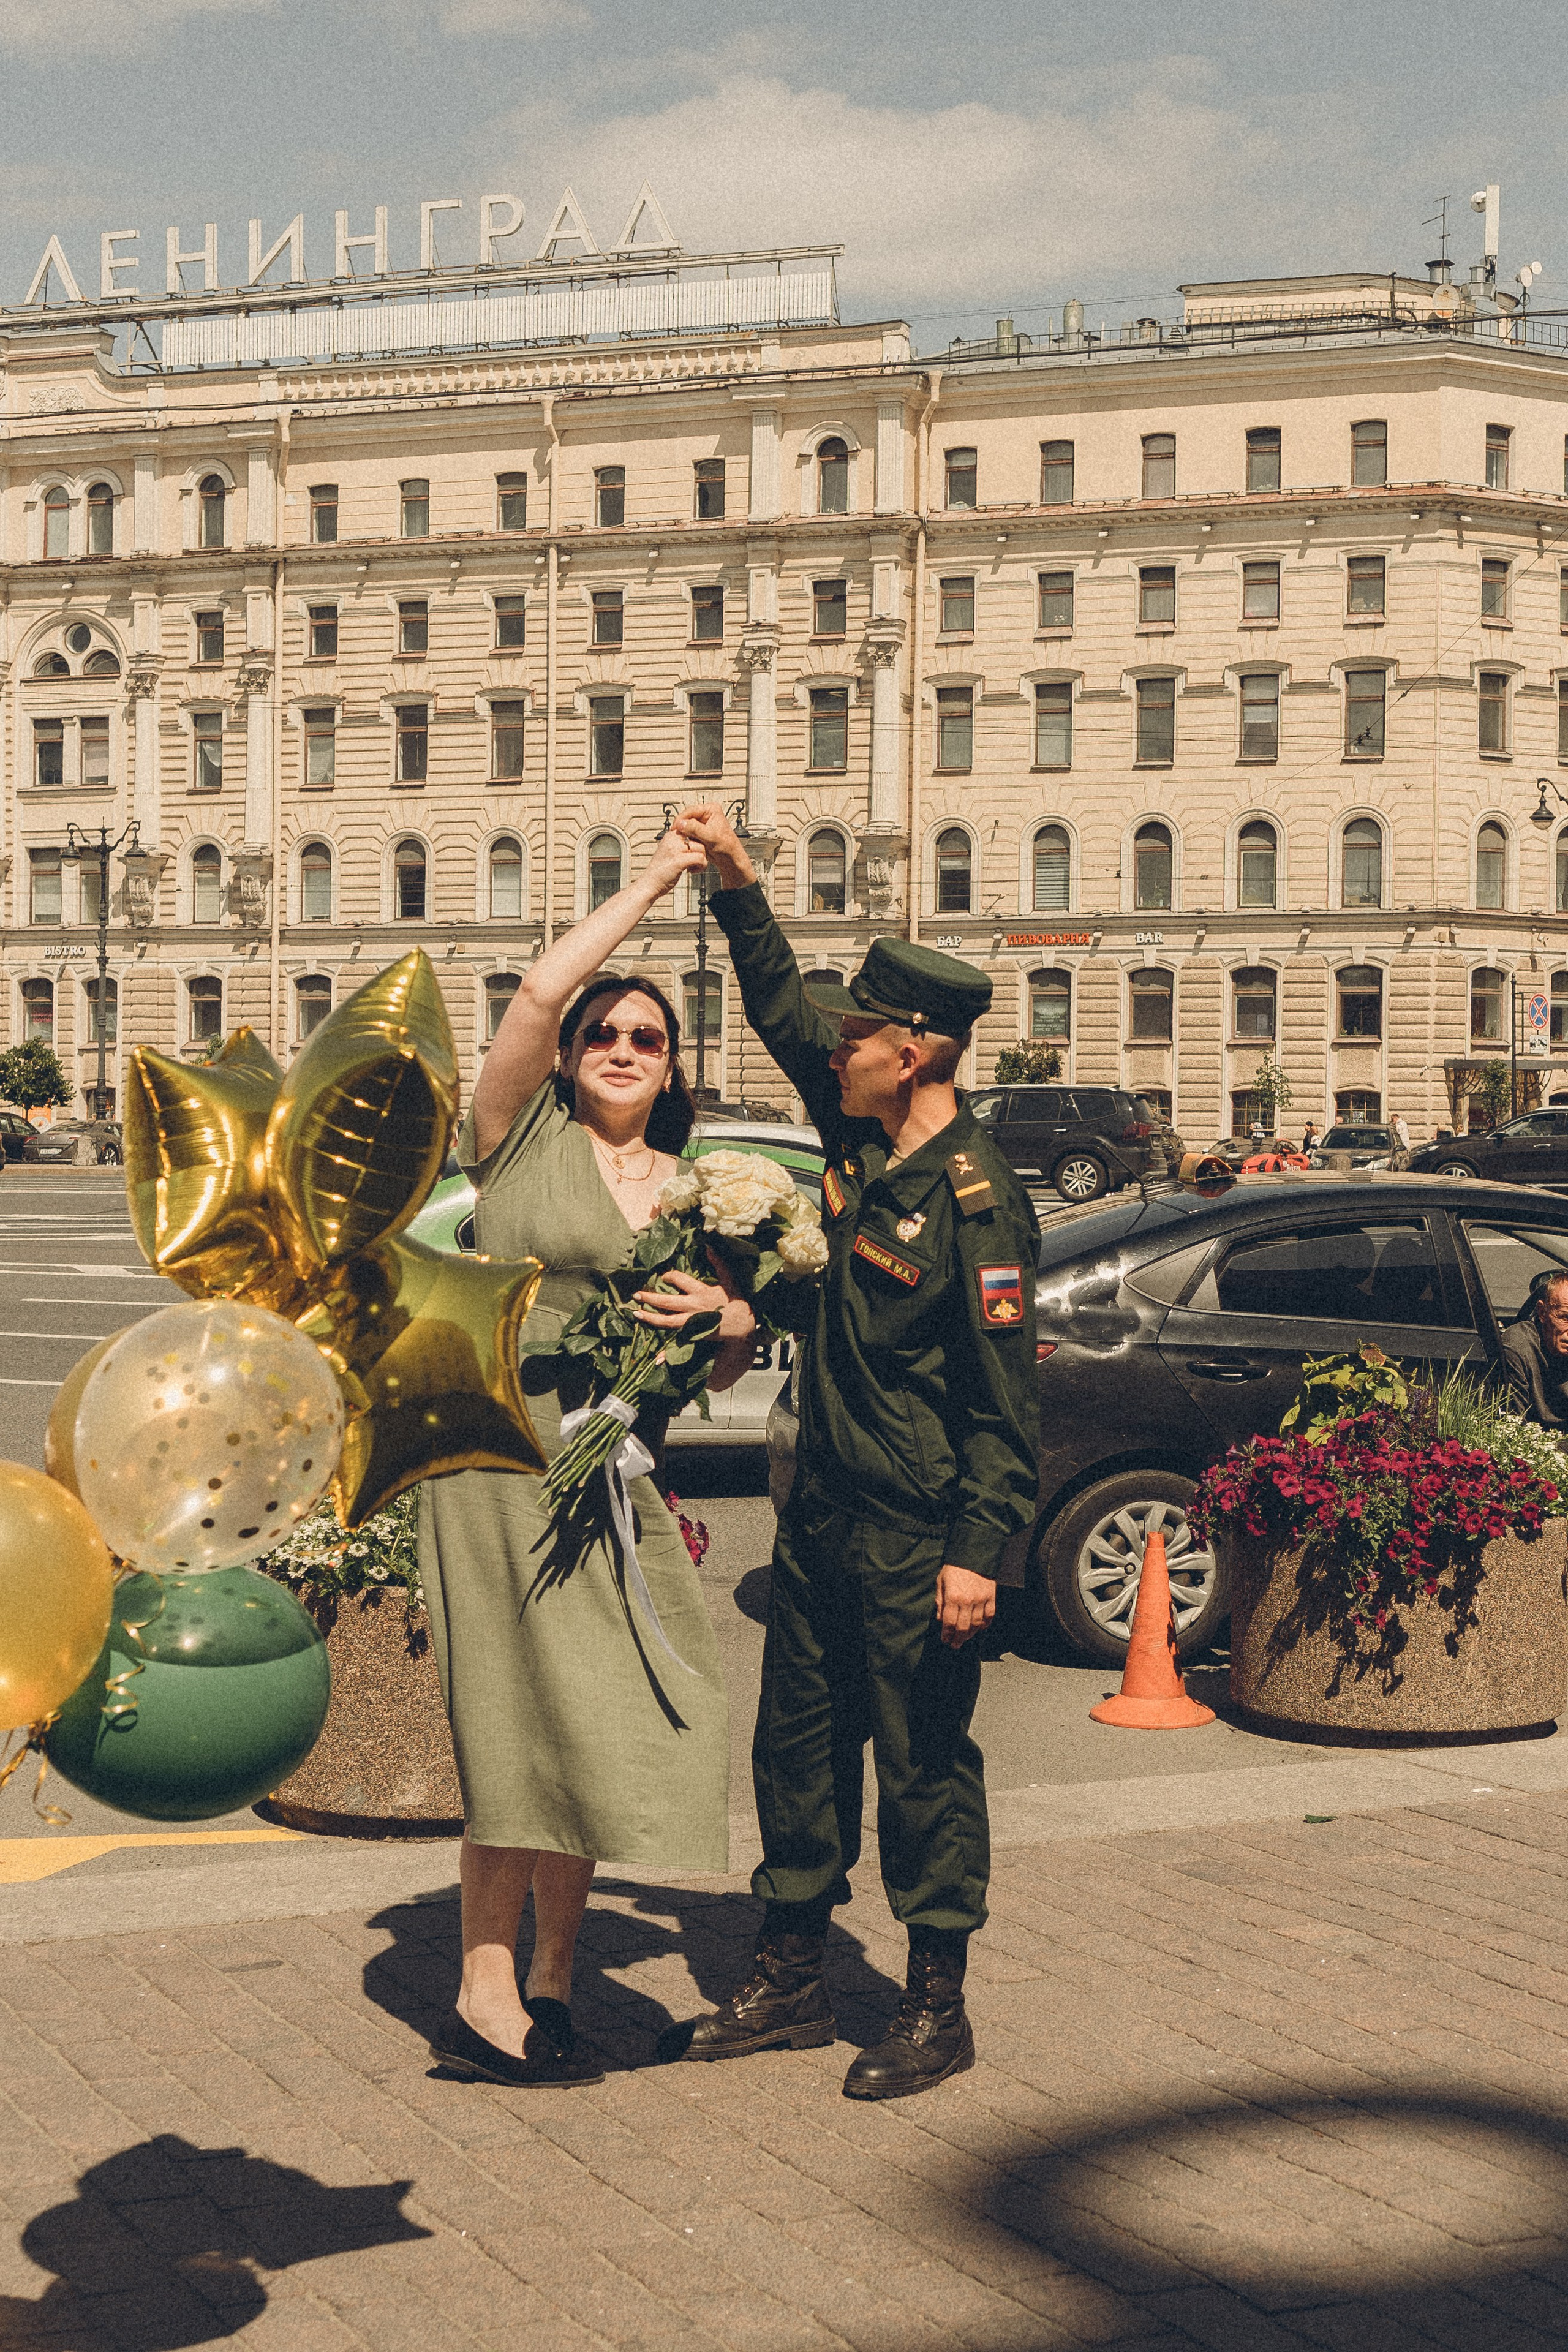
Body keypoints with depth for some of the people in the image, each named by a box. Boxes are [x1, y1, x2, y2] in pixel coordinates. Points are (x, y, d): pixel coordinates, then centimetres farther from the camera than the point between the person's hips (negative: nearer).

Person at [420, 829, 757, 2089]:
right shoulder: (524, 1137, 1)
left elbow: (728, 1370, 19)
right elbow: (539, 992, -16)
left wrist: (730, 1316, -4)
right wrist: (651, 885, -10)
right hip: (504, 1451, -5)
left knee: (591, 1721, 6)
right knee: (526, 1722, -4)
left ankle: (552, 1982, 19)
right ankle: (486, 2000, 4)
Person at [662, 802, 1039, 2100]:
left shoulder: (978, 1200, -18)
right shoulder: (859, 1144, 4)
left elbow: (1005, 1397, -18)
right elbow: (783, 1006, 18)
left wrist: (978, 1551, -22)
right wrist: (738, 882, 9)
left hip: (917, 1539, -8)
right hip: (822, 1513, 8)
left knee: (925, 1762, 3)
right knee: (797, 1742, 15)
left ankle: (936, 2008, 16)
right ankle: (792, 1978, 28)